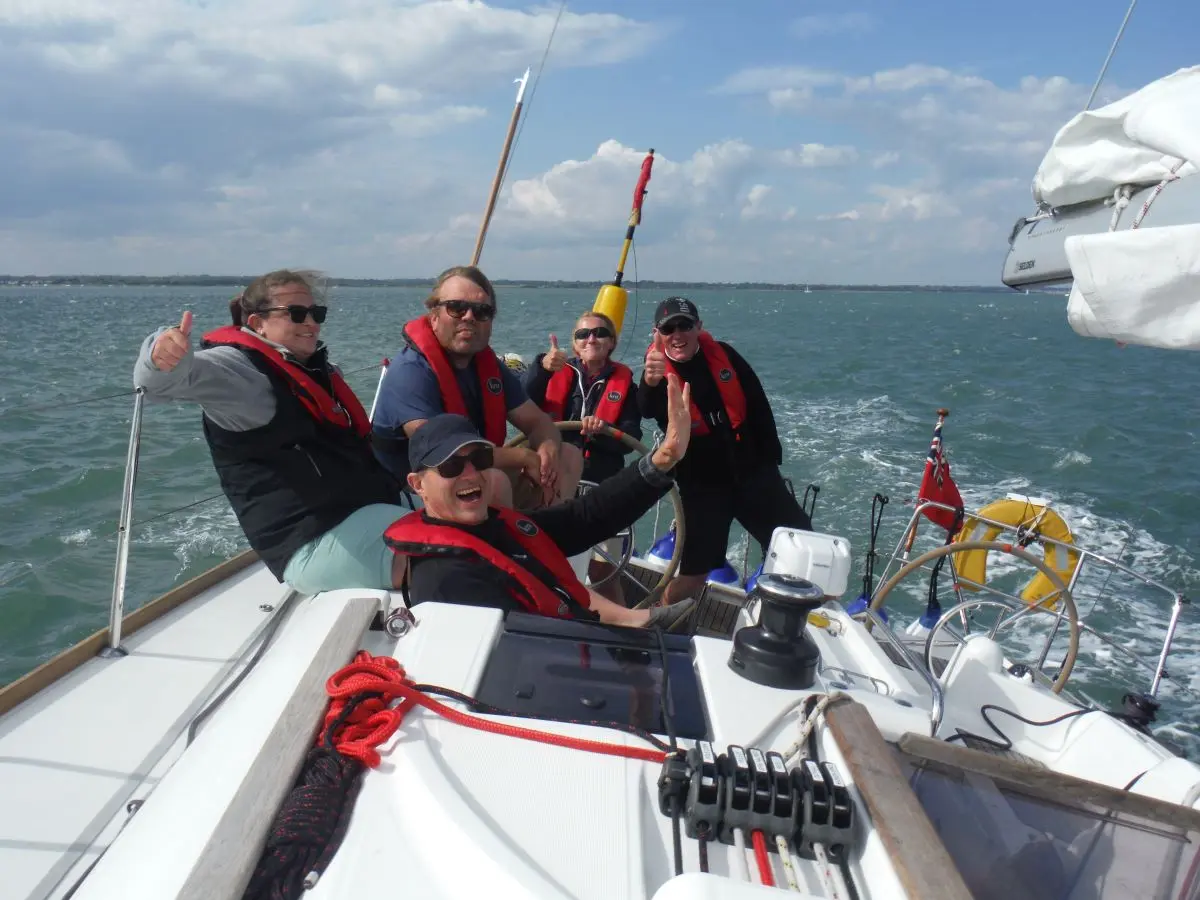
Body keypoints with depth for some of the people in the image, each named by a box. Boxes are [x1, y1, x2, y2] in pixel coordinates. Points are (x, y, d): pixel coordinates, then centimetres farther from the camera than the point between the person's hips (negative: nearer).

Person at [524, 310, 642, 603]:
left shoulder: (624, 382, 7)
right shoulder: (559, 373, 6)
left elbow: (631, 439, -3)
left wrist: (603, 431, -23)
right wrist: (541, 367, -30)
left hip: (602, 488, 0)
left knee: (602, 571, 1)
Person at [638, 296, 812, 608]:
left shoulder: (723, 354, -3)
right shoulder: (658, 371, -12)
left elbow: (759, 405, 7)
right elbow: (648, 410, -36)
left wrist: (771, 458, 8)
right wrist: (650, 382, -59)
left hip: (753, 470, 3)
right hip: (702, 482, -3)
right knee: (693, 573, -4)